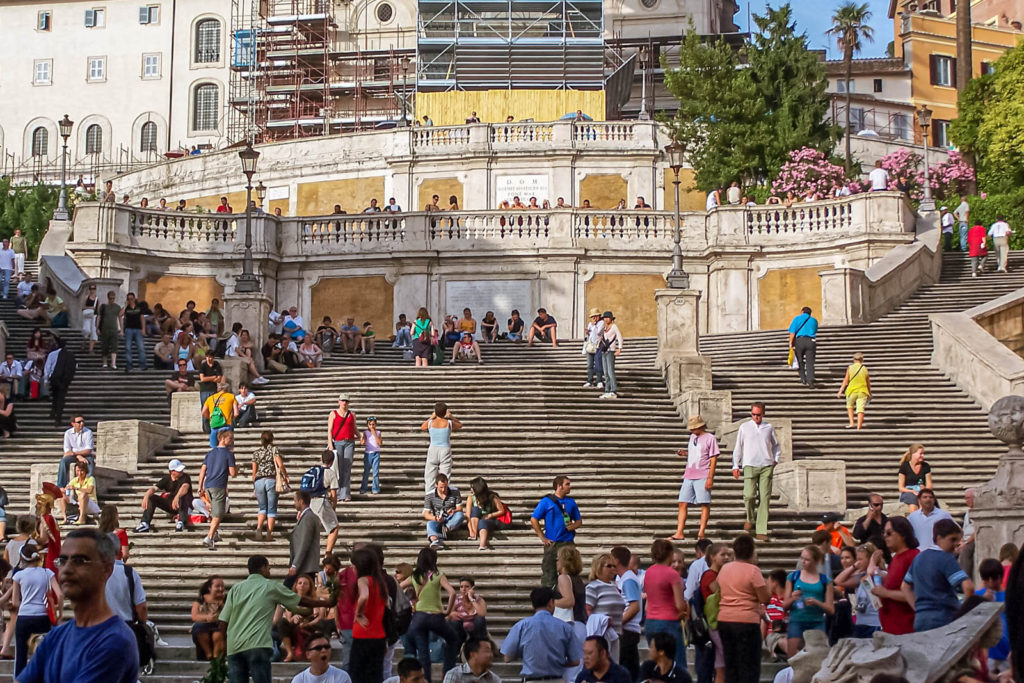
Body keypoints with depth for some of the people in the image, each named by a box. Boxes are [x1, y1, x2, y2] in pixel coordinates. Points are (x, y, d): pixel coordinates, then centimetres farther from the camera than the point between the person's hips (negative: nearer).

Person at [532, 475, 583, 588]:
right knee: (548, 572, -1)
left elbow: (579, 521, 16)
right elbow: (534, 519, -3)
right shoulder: (546, 501, -4)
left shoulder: (571, 502, 9)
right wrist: (542, 537, -6)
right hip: (552, 543, -4)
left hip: (568, 542, 4)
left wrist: (573, 526, -7)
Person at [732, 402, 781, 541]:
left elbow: (776, 446, 24)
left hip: (767, 466, 1)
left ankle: (761, 531, -2)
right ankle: (750, 518, 14)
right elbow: (738, 447, 11)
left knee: (764, 498, -4)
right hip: (750, 465, -1)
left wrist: (776, 459, 10)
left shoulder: (769, 428, 11)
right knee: (749, 495, -16)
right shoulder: (744, 427, 8)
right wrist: (735, 466, 7)